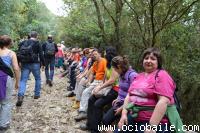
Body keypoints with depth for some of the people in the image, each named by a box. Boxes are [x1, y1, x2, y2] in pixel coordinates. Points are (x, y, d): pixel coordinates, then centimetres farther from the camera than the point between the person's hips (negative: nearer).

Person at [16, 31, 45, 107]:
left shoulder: (23, 43, 10)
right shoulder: (37, 43, -3)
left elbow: (19, 54, 12)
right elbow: (41, 54, -6)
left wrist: (19, 63, 18)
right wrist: (43, 63, 3)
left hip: (24, 64, 3)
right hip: (34, 64, -3)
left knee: (23, 80, 1)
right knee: (38, 79, 17)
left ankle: (20, 96, -15)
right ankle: (37, 94, 21)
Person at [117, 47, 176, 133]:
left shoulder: (162, 76, -10)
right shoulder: (139, 76, 13)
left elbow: (164, 101, -21)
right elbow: (129, 96, 12)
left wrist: (152, 126, -25)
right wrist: (124, 114, 0)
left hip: (154, 122, -7)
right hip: (133, 119, 7)